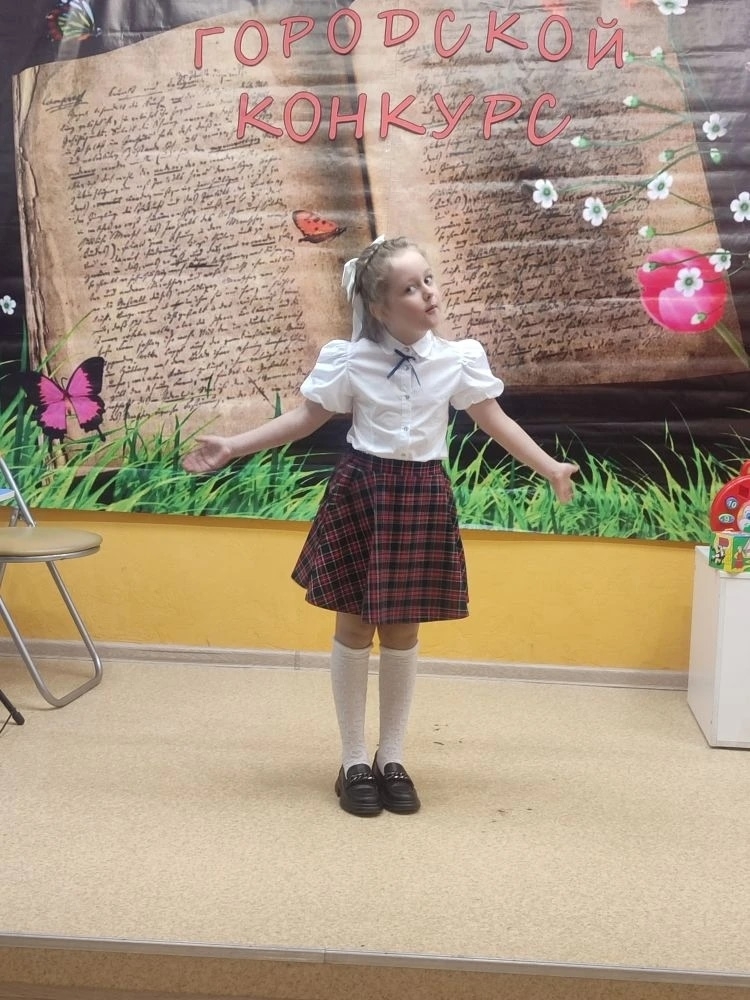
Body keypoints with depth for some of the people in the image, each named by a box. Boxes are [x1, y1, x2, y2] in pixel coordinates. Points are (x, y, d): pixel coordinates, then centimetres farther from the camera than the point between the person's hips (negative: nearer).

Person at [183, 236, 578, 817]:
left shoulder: (460, 358, -4)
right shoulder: (349, 359, -9)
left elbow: (494, 420, 4)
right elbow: (307, 418, 0)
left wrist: (550, 468, 1)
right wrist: (234, 447, -4)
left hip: (424, 496, 1)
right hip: (362, 491, -1)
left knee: (403, 630, 9)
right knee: (355, 625, 6)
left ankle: (393, 758, 25)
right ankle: (355, 761, 22)